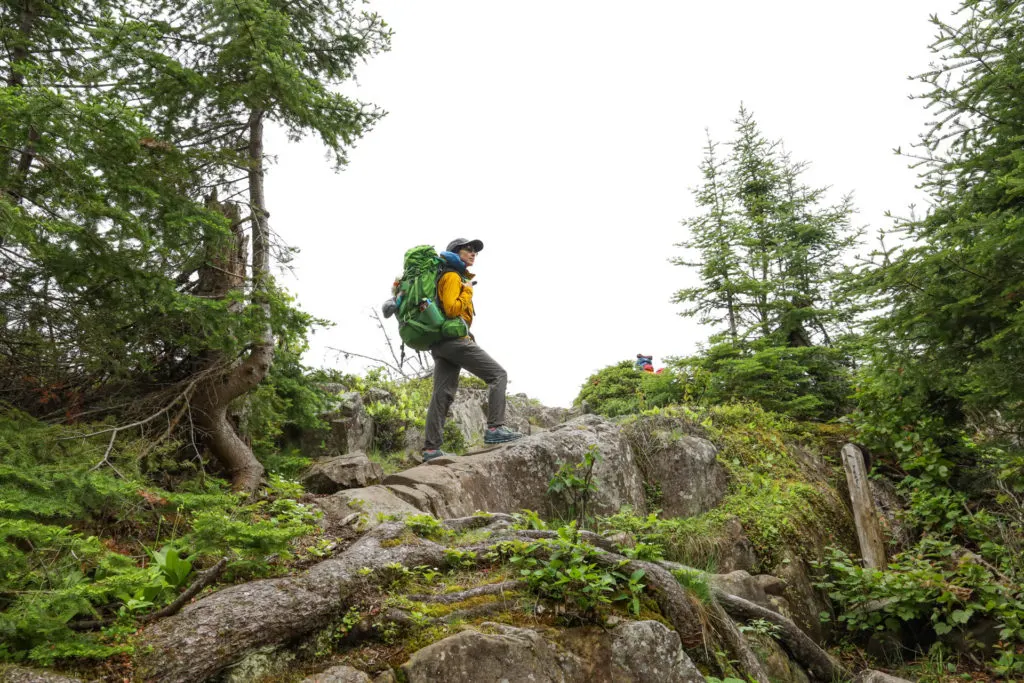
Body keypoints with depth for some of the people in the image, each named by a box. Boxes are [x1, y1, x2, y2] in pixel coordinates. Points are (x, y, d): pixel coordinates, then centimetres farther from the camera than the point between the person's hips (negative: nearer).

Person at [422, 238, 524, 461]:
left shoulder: (457, 277, 25)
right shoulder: (452, 276, -5)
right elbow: (451, 309, -16)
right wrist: (467, 292, -6)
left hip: (441, 342, 10)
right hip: (455, 339, -10)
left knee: (443, 394, 4)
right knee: (498, 374, -8)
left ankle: (431, 448, 2)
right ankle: (495, 428, -15)